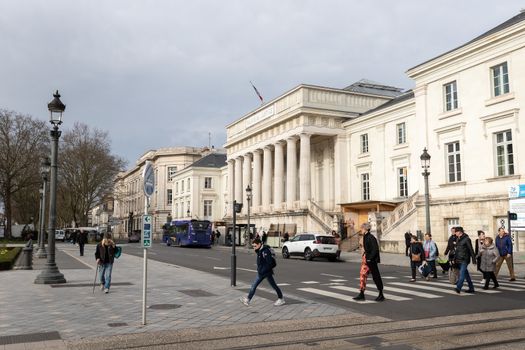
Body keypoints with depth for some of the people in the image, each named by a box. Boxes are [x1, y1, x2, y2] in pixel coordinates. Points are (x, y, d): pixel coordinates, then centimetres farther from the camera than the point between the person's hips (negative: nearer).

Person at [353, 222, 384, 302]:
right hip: (367, 260, 9)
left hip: (371, 260, -9)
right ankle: (361, 294, 11)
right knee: (363, 276, 7)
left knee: (376, 277, 2)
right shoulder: (365, 237, 11)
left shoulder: (371, 238, -18)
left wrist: (370, 258, -21)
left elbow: (375, 249, -22)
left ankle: (381, 295, 14)